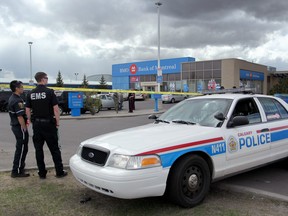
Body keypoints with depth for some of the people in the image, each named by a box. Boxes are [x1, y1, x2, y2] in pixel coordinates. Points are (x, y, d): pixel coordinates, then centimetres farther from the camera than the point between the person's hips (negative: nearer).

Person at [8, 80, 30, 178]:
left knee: (20, 148, 21)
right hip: (20, 127, -10)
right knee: (21, 149, -3)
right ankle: (16, 171, 3)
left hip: (15, 126, 10)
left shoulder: (12, 98, 12)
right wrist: (24, 128, -17)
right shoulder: (17, 101, -20)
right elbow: (20, 117, -23)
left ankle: (20, 166, 34)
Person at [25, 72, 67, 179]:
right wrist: (57, 123, -4)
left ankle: (42, 173, 16)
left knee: (38, 150, 10)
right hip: (49, 123, -4)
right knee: (54, 149, 4)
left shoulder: (30, 94, 3)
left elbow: (28, 111, 5)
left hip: (36, 124, 4)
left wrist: (32, 122, 15)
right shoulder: (49, 92, -10)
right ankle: (59, 172, 9)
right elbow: (56, 109, -13)